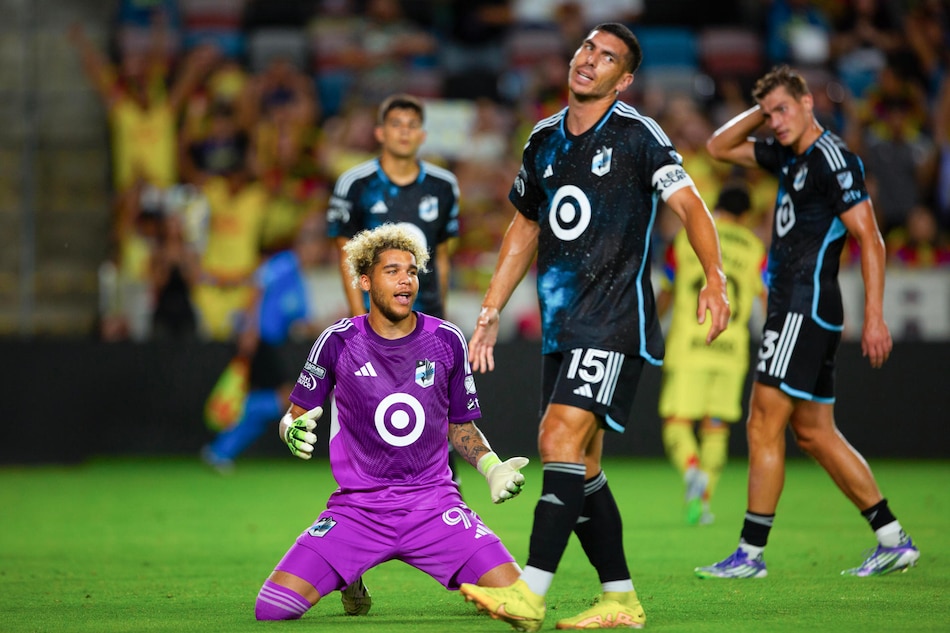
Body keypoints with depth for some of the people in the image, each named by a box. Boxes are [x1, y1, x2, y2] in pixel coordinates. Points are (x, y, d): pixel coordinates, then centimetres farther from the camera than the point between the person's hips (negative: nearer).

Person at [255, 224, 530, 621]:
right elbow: (295, 415, 5)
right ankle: (350, 580, 18)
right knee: (273, 607, -17)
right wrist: (294, 431, -19)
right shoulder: (339, 341, -4)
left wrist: (492, 467, -3)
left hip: (434, 505, 1)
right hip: (356, 509, -1)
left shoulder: (447, 341, 2)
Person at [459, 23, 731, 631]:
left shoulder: (638, 135, -6)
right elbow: (525, 228, 24)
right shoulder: (545, 140, 14)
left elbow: (690, 205, -13)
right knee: (579, 466, 7)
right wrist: (490, 313, 22)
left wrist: (715, 278, -28)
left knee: (563, 438, -19)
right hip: (561, 326, 7)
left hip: (615, 322, -7)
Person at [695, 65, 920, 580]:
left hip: (806, 306, -10)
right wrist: (759, 111, 11)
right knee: (814, 432, 11)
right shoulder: (788, 156, 15)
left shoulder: (832, 159, -12)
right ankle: (893, 541, 13)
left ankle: (750, 553, -7)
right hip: (792, 307, 10)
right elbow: (720, 147, 27)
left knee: (764, 425, -10)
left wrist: (874, 317, -21)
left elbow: (869, 238, -16)